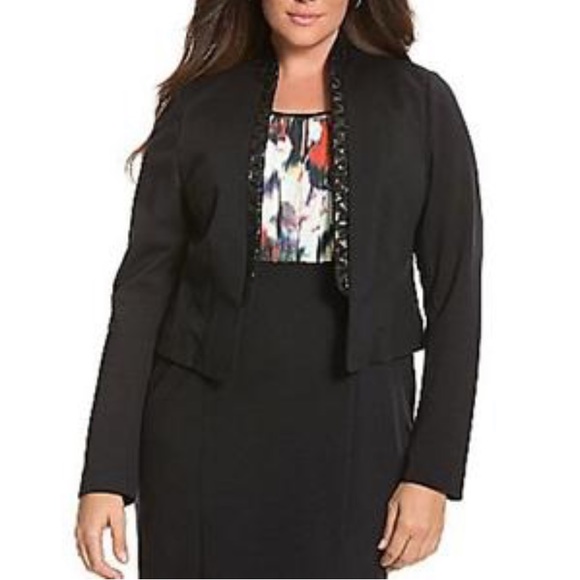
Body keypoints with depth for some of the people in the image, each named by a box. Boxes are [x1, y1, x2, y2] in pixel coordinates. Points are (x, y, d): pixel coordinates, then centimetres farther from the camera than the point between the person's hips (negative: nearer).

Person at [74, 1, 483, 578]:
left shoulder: (421, 102, 1)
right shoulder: (196, 104, 3)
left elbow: (454, 294, 0)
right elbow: (143, 285, 1)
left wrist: (433, 472, -6)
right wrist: (105, 473, -5)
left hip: (351, 428, 0)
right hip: (204, 425, 1)